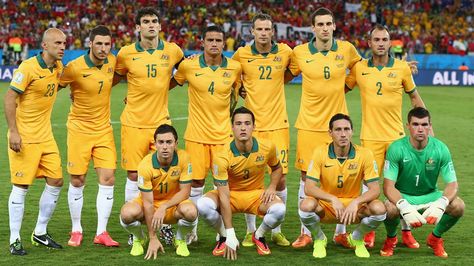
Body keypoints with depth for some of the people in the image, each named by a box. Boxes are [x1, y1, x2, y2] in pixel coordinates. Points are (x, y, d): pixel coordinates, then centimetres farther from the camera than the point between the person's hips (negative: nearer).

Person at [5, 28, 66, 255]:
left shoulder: (58, 67, 6)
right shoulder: (28, 67, -16)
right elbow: (10, 98, -16)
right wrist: (13, 132, -20)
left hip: (45, 136, 7)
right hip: (24, 138, -7)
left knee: (55, 182, 6)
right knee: (21, 187, -4)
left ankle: (40, 233, 21)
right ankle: (14, 240, 5)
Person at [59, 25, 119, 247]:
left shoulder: (112, 62, -2)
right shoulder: (75, 68, -18)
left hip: (104, 129, 4)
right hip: (79, 129, -4)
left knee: (108, 178, -4)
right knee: (77, 181, 3)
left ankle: (101, 233, 3)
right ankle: (76, 231, 18)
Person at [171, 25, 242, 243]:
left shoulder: (234, 68, -2)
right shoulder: (189, 66, -4)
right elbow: (171, 83, 12)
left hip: (224, 134, 1)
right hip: (196, 134, -1)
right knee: (195, 181, 2)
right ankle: (191, 230, 14)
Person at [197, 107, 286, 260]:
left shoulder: (267, 147, -15)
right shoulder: (222, 157, -25)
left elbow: (276, 168, 11)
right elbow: (224, 197, -26)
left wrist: (272, 187, -11)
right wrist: (230, 235, -29)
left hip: (257, 194, 1)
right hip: (230, 193, -1)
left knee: (279, 210, -32)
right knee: (203, 205, -33)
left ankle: (259, 236, 3)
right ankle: (224, 238, -2)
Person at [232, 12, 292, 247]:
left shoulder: (285, 52, 0)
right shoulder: (242, 54, -1)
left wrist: (273, 85, 10)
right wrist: (239, 89, 4)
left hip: (278, 124, 1)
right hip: (252, 124, 0)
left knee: (280, 178, 1)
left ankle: (276, 230, 16)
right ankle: (250, 231, 15)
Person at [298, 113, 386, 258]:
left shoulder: (364, 154, -11)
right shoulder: (320, 153, -12)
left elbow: (375, 189, -13)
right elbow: (309, 188, -18)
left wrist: (356, 202, -32)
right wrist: (333, 199, -34)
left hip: (354, 207, 1)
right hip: (326, 207, -1)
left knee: (379, 209, -29)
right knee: (306, 205, -34)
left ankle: (357, 238, 5)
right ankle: (319, 239, 1)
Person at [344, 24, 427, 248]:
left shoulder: (402, 68, 1)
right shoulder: (359, 68, 1)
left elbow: (415, 97, 11)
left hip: (396, 135, 0)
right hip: (370, 136, 0)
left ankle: (406, 232, 13)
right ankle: (369, 232, 12)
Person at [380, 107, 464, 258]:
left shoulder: (440, 149, -13)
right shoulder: (396, 148, -18)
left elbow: (452, 184, -12)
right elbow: (388, 186, -21)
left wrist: (440, 205, -35)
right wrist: (405, 208, -41)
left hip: (429, 196, 2)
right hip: (403, 196, -2)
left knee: (458, 206, -25)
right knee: (391, 209, -37)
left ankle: (435, 238, 6)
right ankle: (391, 239, 0)